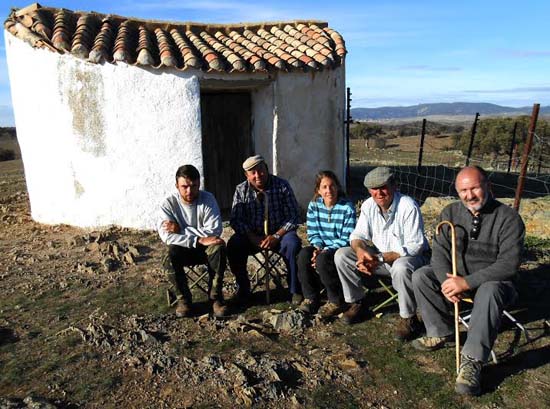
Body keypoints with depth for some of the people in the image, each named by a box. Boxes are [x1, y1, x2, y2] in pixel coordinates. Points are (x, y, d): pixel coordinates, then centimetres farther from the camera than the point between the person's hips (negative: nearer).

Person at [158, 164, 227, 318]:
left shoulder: (208, 199, -14)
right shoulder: (168, 204, -13)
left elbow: (215, 231, -23)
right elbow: (167, 236, -24)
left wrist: (181, 230, -25)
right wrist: (199, 240, -34)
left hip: (206, 248, 0)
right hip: (182, 249, 1)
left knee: (218, 248, -32)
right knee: (170, 256, -31)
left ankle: (215, 296, -16)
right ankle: (183, 298, -9)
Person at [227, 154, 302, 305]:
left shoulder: (282, 186, -6)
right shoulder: (241, 190, -1)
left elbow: (293, 217, -7)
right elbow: (236, 220, -5)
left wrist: (276, 236, -21)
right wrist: (253, 237, -20)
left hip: (279, 233, -1)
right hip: (252, 235, 2)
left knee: (293, 245, -32)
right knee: (233, 245, -26)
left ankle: (296, 290, -12)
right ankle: (243, 290, -6)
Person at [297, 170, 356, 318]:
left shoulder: (347, 208, -14)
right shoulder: (314, 205, 0)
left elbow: (346, 239, -16)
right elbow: (313, 233, 4)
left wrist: (325, 251, -23)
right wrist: (318, 247, -17)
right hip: (322, 247, 5)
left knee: (322, 260, -32)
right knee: (304, 254, -24)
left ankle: (337, 301, -9)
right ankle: (310, 298, -7)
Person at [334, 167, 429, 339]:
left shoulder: (408, 206, -22)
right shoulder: (368, 205, -4)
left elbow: (414, 247, -25)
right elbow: (358, 234, -2)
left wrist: (380, 258, -32)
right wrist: (361, 252, -27)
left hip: (410, 257, -5)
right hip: (379, 256, 6)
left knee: (401, 268, -40)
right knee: (341, 255, -9)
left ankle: (409, 318, -15)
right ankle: (358, 303, 6)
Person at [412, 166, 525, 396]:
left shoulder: (509, 218, -16)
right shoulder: (450, 213, -2)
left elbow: (509, 264, -23)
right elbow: (440, 252, -3)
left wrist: (468, 282, -30)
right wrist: (446, 281, -22)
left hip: (494, 282, -4)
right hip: (456, 277, 5)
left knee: (489, 292, -38)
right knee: (421, 276, -16)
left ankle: (472, 362, -29)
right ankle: (441, 333, -2)